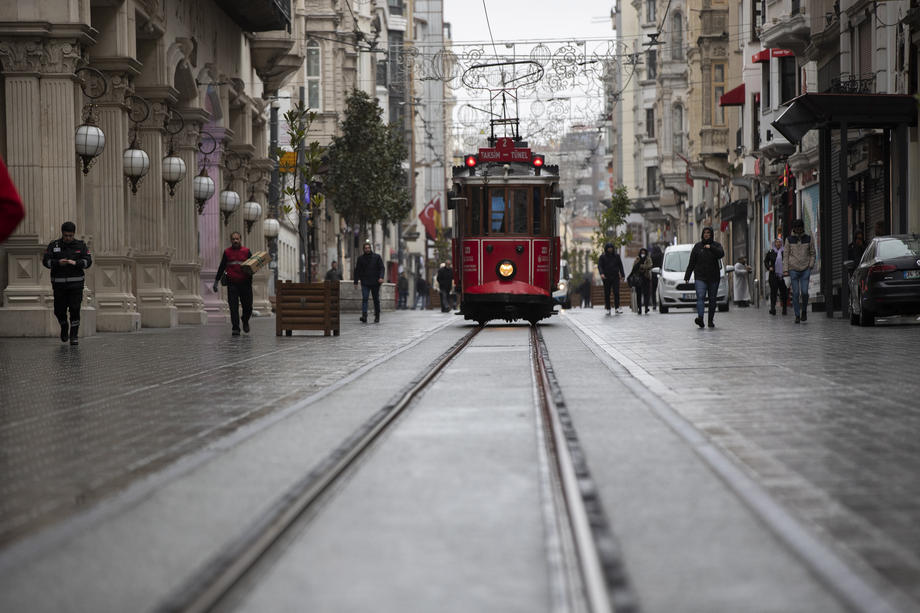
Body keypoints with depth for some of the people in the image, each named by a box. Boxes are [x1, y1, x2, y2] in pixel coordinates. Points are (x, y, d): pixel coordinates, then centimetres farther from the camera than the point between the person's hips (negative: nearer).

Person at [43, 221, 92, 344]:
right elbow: (46, 261, -1)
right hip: (59, 284, 1)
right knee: (59, 310, 3)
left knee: (75, 310, -9)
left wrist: (75, 263, -19)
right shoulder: (53, 245, 5)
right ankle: (64, 327, 33)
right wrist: (58, 263, -19)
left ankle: (74, 336, -2)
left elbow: (88, 261, -1)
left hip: (76, 283, -1)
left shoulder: (81, 245, 5)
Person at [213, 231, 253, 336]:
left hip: (245, 283, 0)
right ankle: (235, 329, -5)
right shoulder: (227, 252, 9)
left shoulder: (246, 251, 8)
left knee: (248, 307, 2)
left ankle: (245, 321, 32)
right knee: (233, 307, -7)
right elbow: (221, 267, 13)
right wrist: (216, 282, 12)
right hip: (232, 284, 0)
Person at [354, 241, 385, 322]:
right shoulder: (360, 258, 6)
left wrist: (381, 277, -17)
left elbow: (382, 268, 0)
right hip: (365, 283, 0)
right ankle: (364, 316, -23)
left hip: (375, 282, 0)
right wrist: (356, 281, 3)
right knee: (364, 299, -15)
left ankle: (377, 317, 20)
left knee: (376, 300, 8)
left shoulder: (377, 257, 4)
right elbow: (357, 270, 9)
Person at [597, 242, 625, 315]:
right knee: (607, 294, 1)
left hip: (615, 277, 1)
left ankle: (616, 308, -15)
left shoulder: (616, 256, 9)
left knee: (616, 292, -12)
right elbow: (599, 265, -7)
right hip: (606, 278, -1)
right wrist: (601, 273, -26)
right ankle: (608, 309, 5)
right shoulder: (602, 257, 3)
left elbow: (620, 265, 12)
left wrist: (622, 275, 3)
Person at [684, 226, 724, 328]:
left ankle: (711, 320, 14)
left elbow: (721, 254, -14)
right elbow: (691, 263, 9)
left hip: (713, 278, 1)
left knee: (712, 299, 6)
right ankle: (700, 317, -32)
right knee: (700, 297, -18)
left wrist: (711, 248, -21)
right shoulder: (697, 246, 9)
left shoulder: (716, 245, 7)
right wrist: (687, 276, 6)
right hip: (700, 277, -1)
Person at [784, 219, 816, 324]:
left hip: (805, 269, 0)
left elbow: (812, 253, 12)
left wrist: (811, 265, 0)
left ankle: (804, 311, 14)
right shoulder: (789, 239, 4)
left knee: (804, 292, -10)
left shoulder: (808, 238, 6)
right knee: (795, 293, -3)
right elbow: (786, 254, 5)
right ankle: (797, 315, 4)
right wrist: (786, 269, 0)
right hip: (793, 269, 0)